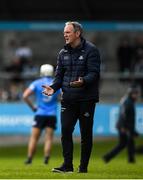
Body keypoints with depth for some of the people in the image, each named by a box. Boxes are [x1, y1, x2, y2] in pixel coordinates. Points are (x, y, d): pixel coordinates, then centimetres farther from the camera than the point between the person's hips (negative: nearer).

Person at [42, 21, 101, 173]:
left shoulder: (90, 50, -6)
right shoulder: (63, 53, 13)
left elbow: (94, 73, -14)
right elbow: (59, 75, 15)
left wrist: (83, 81, -33)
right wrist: (54, 87, -4)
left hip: (86, 98, -5)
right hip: (68, 98, 5)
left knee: (86, 133, 2)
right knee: (65, 131, -2)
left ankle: (83, 166, 9)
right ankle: (67, 165, 4)